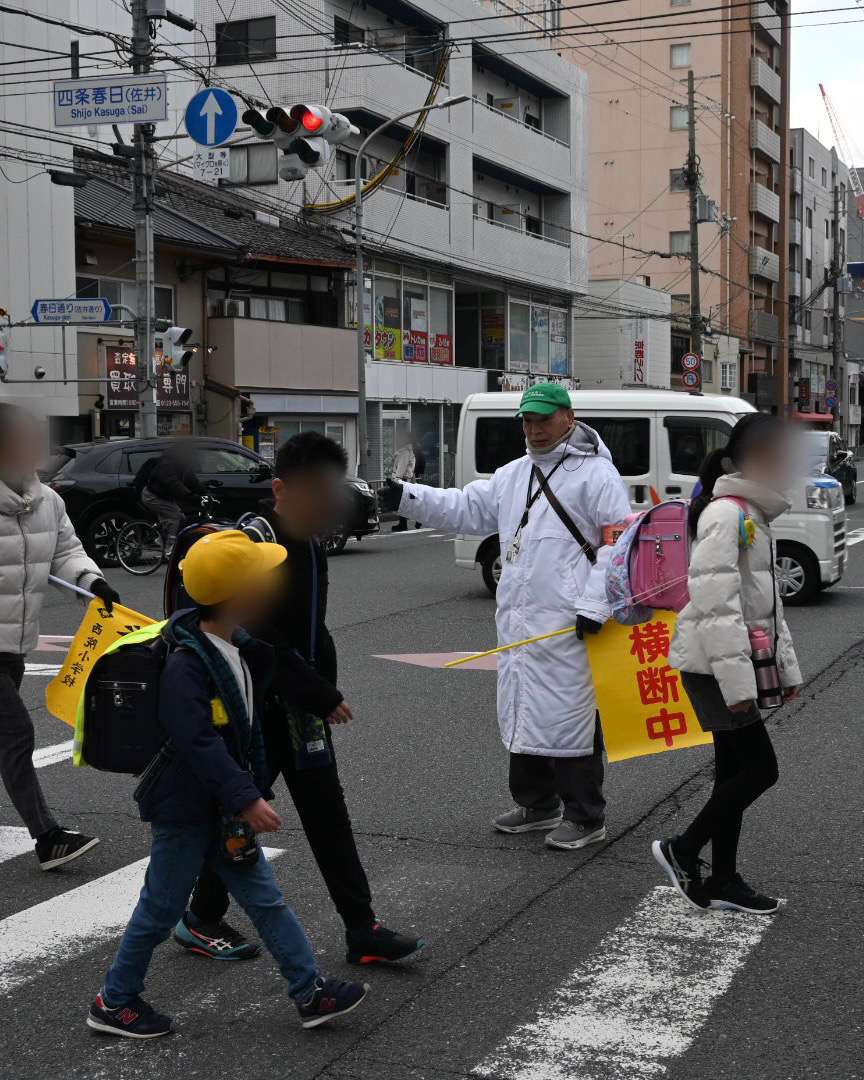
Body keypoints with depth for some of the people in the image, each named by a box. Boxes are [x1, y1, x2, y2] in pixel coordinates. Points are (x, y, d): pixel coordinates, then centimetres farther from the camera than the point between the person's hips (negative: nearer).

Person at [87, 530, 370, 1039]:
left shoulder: (238, 649, 5)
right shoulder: (186, 664, -24)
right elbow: (198, 742, -30)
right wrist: (247, 799, -33)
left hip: (226, 811, 8)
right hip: (185, 810, -8)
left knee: (266, 898, 9)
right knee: (161, 909, 6)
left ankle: (311, 992, 13)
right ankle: (115, 1002, 23)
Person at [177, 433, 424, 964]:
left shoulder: (312, 546, 8)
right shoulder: (255, 543, -19)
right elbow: (261, 636, -24)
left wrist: (326, 690, 9)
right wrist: (321, 696, -22)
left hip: (301, 706, 8)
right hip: (259, 705, -8)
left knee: (328, 815, 8)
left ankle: (362, 929, 13)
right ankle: (202, 920, 25)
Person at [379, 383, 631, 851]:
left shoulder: (596, 474, -6)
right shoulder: (513, 475, 18)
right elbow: (467, 508, 17)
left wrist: (595, 605, -17)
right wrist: (408, 497, 4)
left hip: (567, 623, -8)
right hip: (517, 619, 8)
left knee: (569, 715, -5)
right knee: (522, 712, 15)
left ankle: (586, 817, 7)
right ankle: (537, 804, 30)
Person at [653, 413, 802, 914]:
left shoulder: (756, 515, 14)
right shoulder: (725, 514, -17)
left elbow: (768, 600, 21)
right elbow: (716, 602, -23)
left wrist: (787, 665, 18)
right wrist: (737, 681, -25)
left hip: (734, 662, 10)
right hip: (712, 664, -10)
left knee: (735, 770, 12)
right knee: (760, 769, -6)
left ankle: (724, 880, 19)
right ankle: (682, 850, 7)